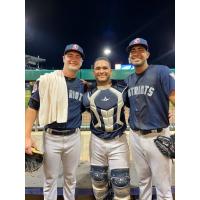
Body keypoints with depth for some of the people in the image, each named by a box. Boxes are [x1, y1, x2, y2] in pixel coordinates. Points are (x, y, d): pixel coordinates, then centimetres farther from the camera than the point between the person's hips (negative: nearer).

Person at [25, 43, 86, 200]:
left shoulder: (82, 86, 5)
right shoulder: (47, 80, -7)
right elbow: (33, 107, -6)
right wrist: (28, 136, -10)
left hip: (73, 137, 3)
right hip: (51, 137, -3)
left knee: (71, 177, 19)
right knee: (50, 179, 13)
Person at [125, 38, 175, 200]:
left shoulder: (161, 71, -10)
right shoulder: (128, 80, 10)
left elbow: (175, 98, -20)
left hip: (157, 136, -5)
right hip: (135, 136, 6)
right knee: (143, 180, 22)